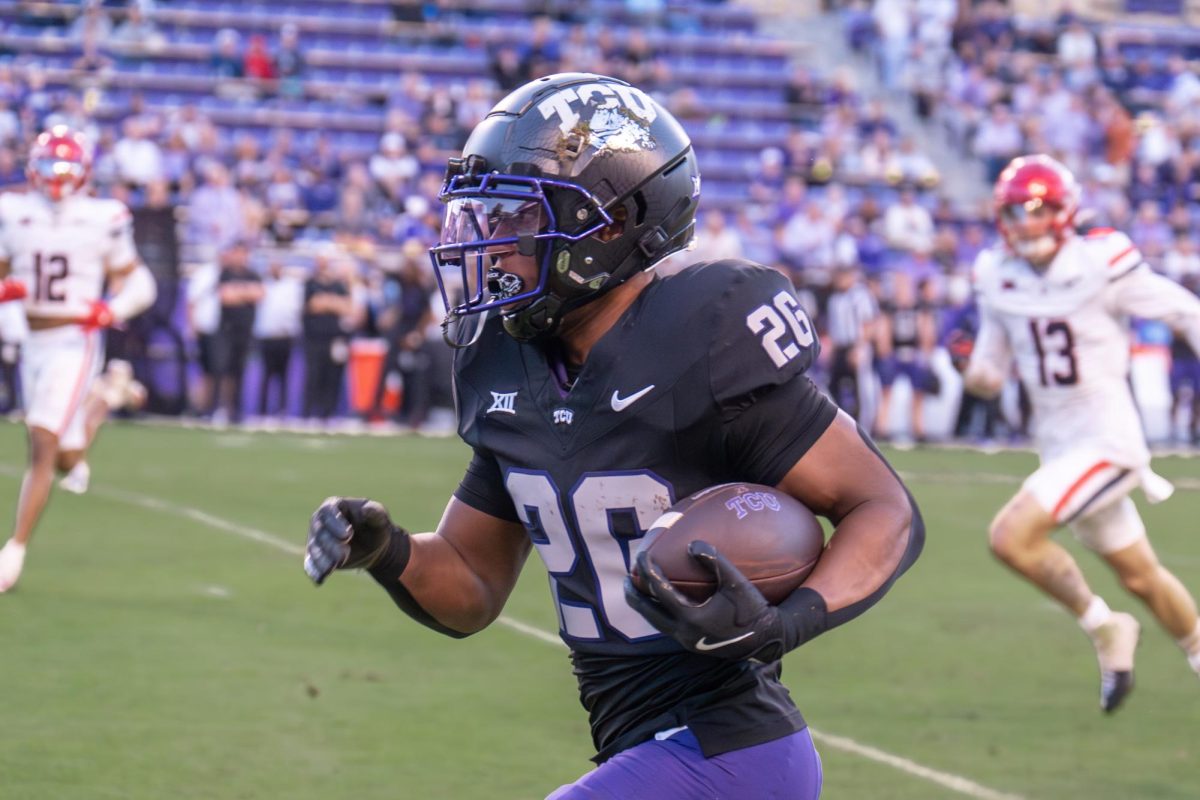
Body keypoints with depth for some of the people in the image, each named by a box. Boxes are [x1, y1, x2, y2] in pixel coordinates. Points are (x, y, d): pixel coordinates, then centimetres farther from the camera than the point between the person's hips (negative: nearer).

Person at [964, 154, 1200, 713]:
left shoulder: (1101, 264, -16)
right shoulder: (998, 277, 1)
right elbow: (992, 367, 9)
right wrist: (979, 376, -14)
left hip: (1106, 438, -6)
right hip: (1057, 442, 6)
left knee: (1011, 535, -20)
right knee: (1139, 576, 17)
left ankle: (1103, 627, 0)